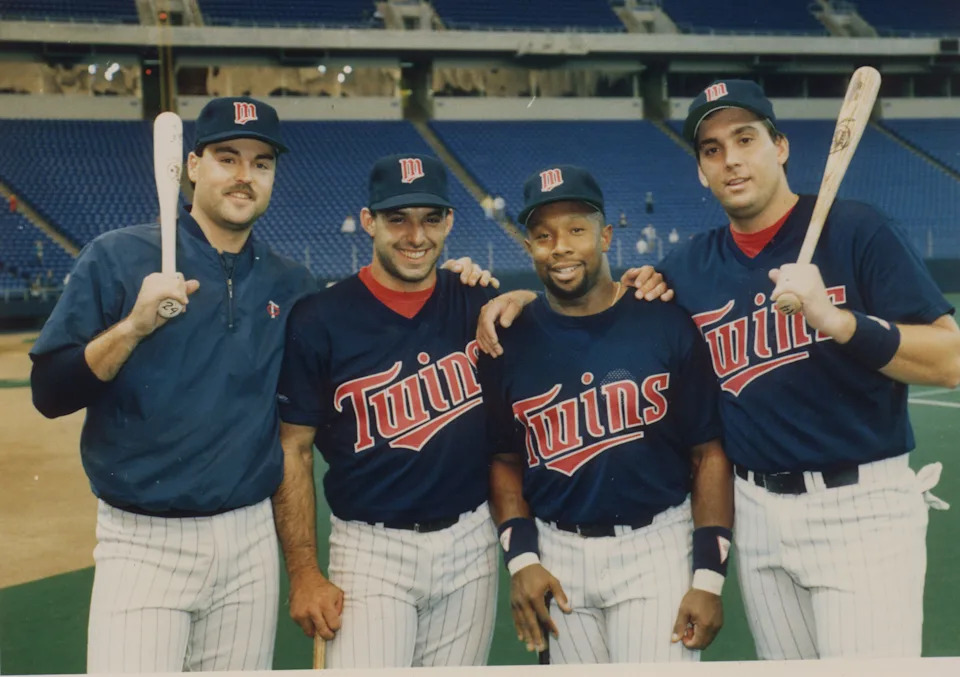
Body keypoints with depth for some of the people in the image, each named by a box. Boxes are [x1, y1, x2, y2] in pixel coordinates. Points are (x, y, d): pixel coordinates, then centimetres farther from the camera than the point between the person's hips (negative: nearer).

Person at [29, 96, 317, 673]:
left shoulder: (290, 284, 8)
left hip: (252, 543, 4)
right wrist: (133, 327, -20)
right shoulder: (118, 257, -3)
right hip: (142, 546, -3)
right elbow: (49, 394, -6)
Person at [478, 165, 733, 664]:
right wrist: (521, 558, -3)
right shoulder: (509, 341, 0)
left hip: (655, 547, -2)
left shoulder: (666, 326, -7)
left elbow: (708, 454, -3)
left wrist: (709, 577, -7)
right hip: (557, 554, 3)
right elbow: (505, 461, 9)